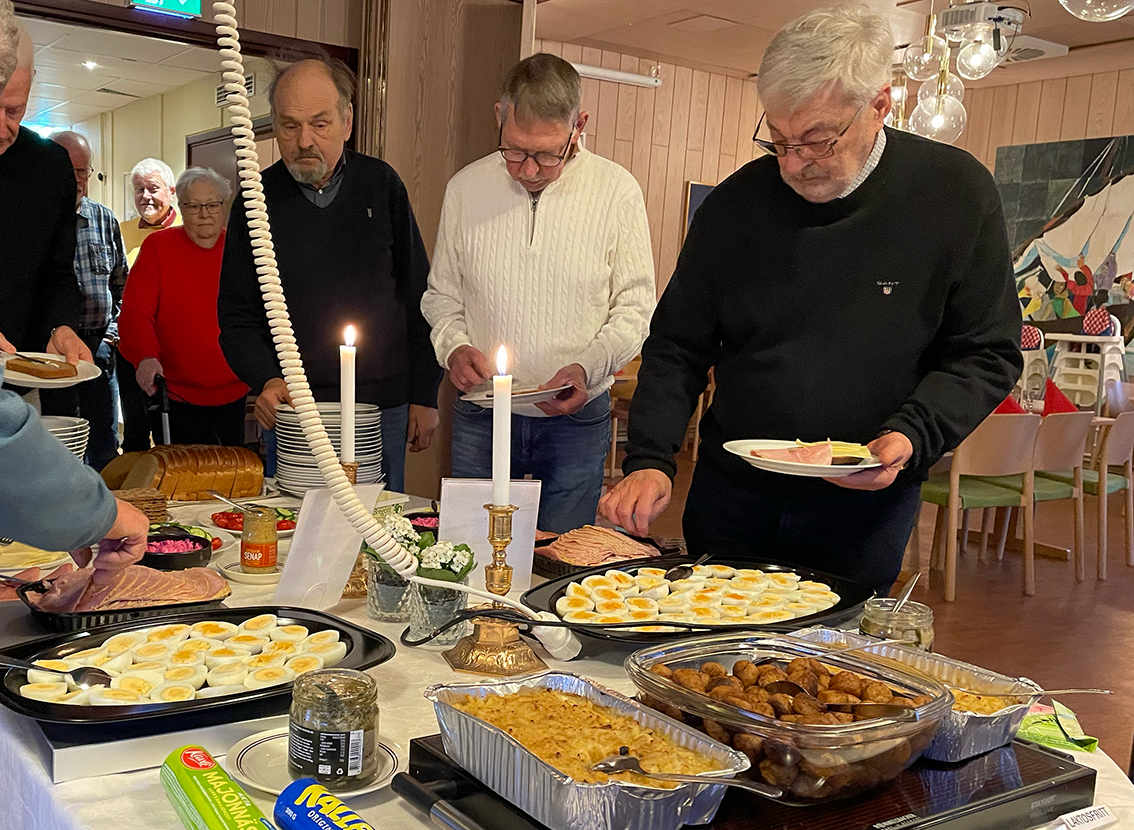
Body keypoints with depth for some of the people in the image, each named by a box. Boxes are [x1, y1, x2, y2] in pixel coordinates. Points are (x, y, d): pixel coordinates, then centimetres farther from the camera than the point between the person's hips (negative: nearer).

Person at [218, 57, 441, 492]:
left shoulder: (381, 184, 3)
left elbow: (418, 296, 6)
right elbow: (237, 317, 4)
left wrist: (424, 395, 3)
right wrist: (266, 381, -14)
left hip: (382, 407, 1)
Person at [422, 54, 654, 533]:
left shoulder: (617, 191, -5)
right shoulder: (465, 188, 1)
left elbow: (635, 307, 0)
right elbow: (442, 294, 12)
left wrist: (588, 366, -16)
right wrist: (453, 346, -8)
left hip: (576, 422, -1)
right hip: (481, 420, 2)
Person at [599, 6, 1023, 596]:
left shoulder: (956, 194, -10)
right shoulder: (736, 201, -6)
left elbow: (985, 354, -5)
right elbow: (678, 346, -1)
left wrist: (911, 437, -22)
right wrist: (650, 460, -14)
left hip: (866, 504, -1)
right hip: (730, 494, 2)